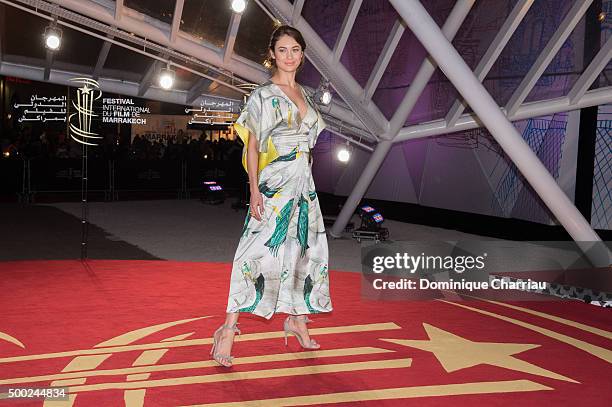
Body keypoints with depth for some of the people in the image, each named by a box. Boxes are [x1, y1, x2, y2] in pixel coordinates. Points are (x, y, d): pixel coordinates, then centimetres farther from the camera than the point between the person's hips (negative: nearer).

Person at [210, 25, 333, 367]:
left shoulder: (305, 95, 15)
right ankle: (229, 329, -9)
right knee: (260, 252, -12)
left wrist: (307, 182, 16)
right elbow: (251, 146, -8)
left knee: (304, 250, 11)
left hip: (304, 184, 7)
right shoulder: (263, 95, -4)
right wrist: (254, 191, -16)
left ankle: (296, 319, 26)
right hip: (274, 185, -7)